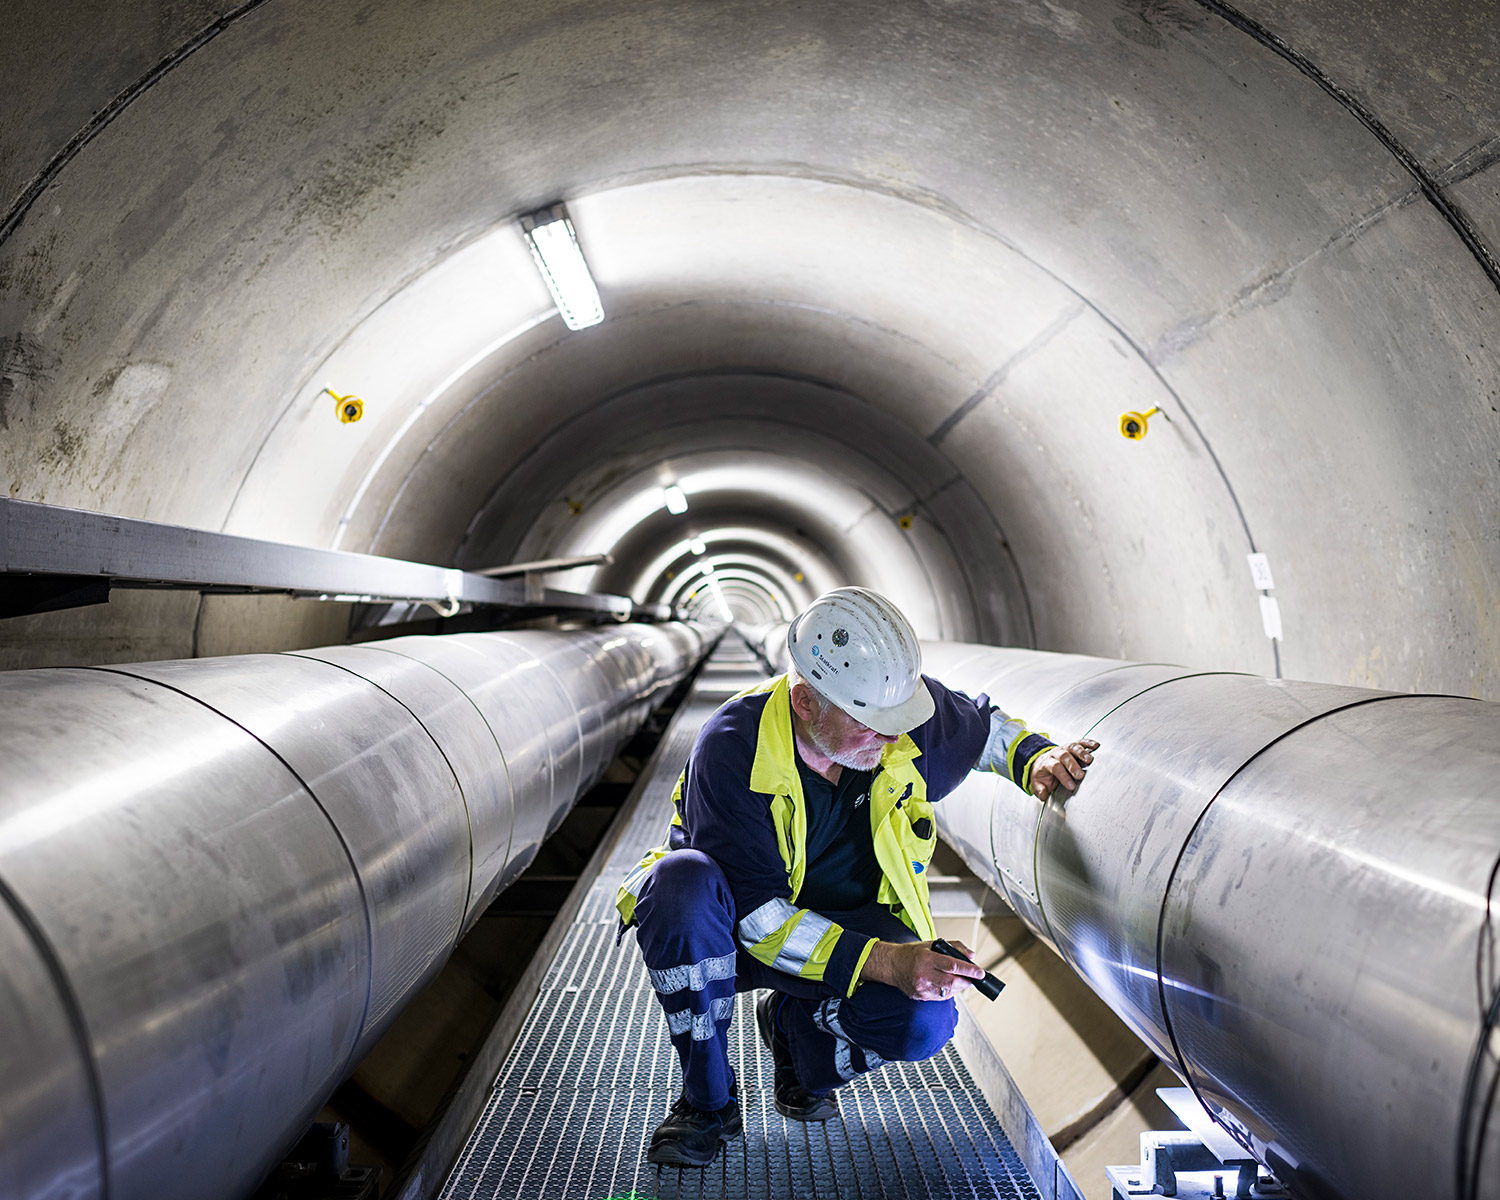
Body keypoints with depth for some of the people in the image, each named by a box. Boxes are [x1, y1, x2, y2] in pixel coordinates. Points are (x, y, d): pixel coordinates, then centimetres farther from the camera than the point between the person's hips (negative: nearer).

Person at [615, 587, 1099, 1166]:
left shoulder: (904, 707, -16)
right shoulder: (733, 748, -30)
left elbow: (988, 727, 7)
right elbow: (758, 918, -30)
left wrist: (1039, 759, -15)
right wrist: (884, 962, -38)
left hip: (850, 920, 3)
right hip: (734, 932, -3)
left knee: (925, 1019, -27)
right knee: (683, 882, -37)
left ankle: (795, 1028, 9)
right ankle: (708, 1100, -13)